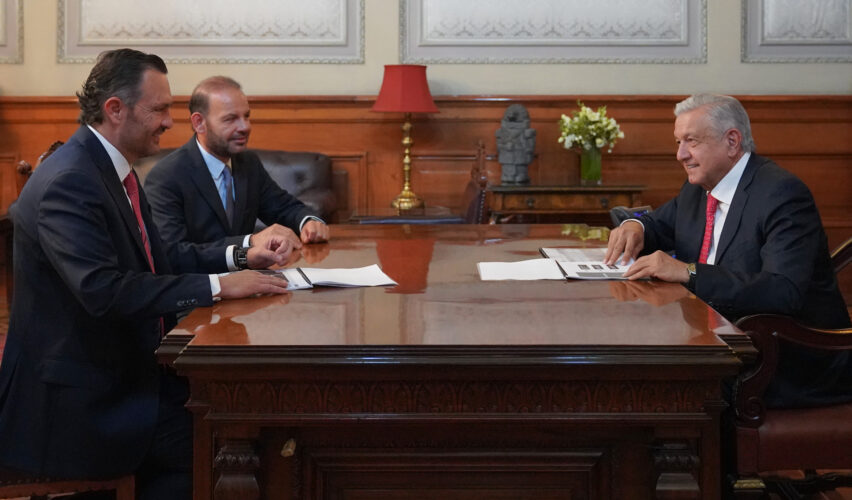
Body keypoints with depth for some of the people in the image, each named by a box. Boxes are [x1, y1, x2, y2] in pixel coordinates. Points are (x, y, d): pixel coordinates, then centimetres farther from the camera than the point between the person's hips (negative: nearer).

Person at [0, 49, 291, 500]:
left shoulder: (112, 171, 11)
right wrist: (218, 286, -30)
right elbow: (103, 290, -32)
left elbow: (160, 263, 13)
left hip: (123, 372, 9)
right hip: (74, 397, -9)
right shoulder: (68, 183, -21)